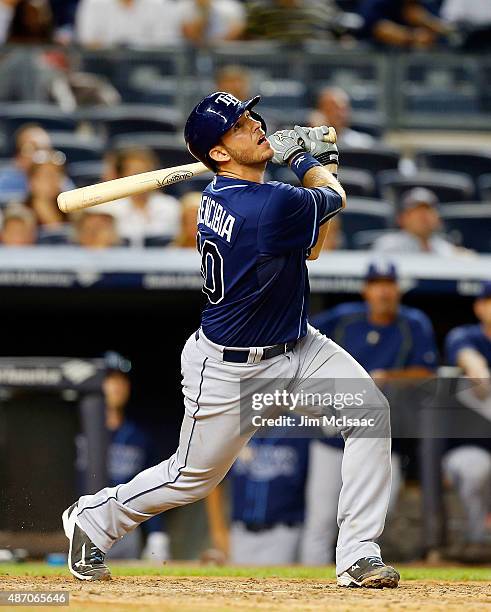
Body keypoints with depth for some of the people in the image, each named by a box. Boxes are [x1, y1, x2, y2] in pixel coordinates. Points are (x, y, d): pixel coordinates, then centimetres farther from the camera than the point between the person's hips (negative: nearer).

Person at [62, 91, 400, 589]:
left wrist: (315, 160, 4)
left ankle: (358, 553, -6)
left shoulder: (219, 195, -2)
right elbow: (333, 199, -7)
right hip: (230, 370, -8)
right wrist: (306, 159, 11)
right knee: (194, 477, 9)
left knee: (370, 413, -12)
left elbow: (310, 245, 9)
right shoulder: (274, 205, -30)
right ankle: (92, 518, 36)